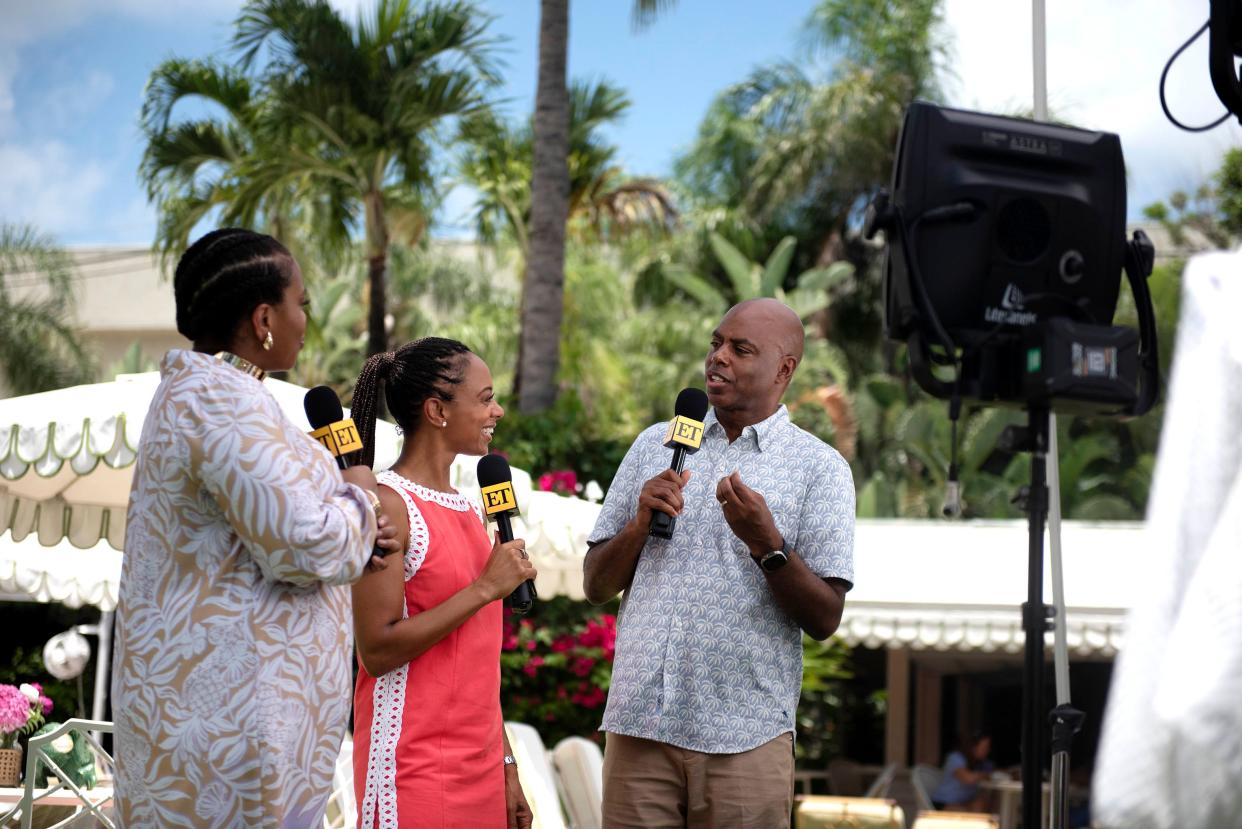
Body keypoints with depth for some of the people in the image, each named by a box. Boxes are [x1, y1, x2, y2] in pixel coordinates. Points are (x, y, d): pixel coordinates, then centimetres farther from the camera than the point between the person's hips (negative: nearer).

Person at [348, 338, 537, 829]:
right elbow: (378, 651, -18)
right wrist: (486, 588, -17)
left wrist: (505, 768, 14)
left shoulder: (470, 509, 13)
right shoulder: (388, 505, -11)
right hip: (413, 772, -7)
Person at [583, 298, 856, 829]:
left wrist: (767, 544, -19)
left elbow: (825, 619, -5)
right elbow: (596, 587, 11)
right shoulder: (655, 446, 12)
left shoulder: (820, 468, 1)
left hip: (744, 738, -3)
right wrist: (640, 523, -7)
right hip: (638, 724, 3)